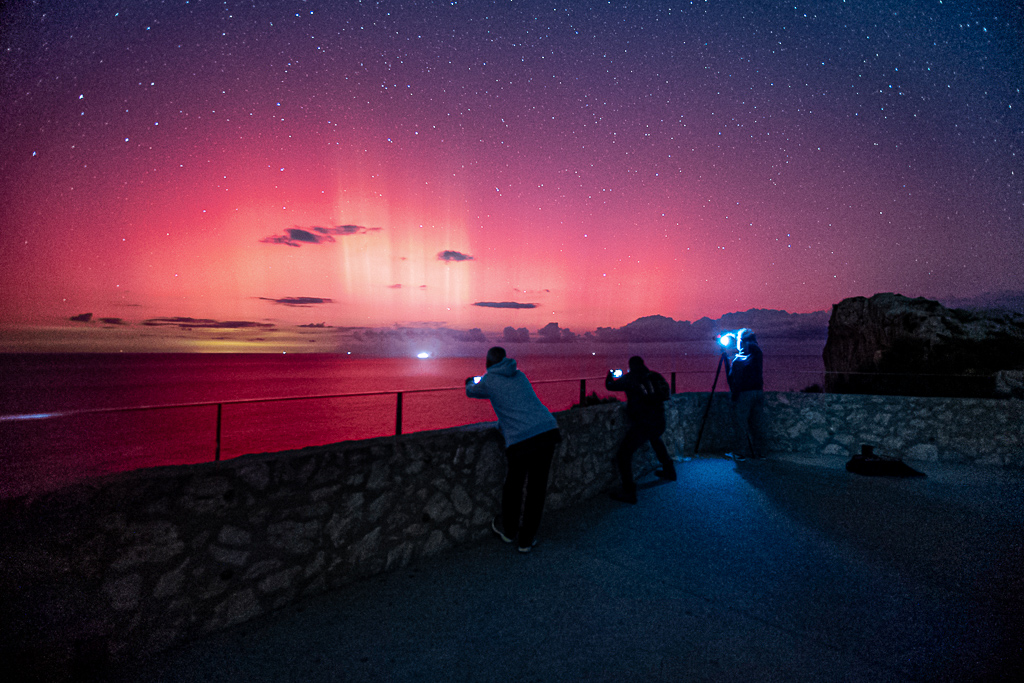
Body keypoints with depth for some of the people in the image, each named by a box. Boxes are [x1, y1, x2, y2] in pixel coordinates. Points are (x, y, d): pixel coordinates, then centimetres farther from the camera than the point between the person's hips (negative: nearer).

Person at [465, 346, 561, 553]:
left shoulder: (488, 380, 8)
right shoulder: (519, 375, 21)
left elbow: (471, 392, 30)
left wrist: (470, 382, 53)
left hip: (521, 439, -4)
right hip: (548, 431, 4)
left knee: (513, 485, 19)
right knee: (537, 487, 12)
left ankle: (509, 530, 38)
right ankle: (526, 540, 23)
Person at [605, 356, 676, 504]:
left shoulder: (629, 378, -4)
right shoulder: (655, 376, 7)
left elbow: (610, 386, 5)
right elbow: (667, 394, 16)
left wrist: (610, 375, 26)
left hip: (642, 424, -6)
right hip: (659, 423, 6)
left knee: (623, 454, -1)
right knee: (655, 439, 39)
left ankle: (629, 492, -8)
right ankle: (669, 471, 51)